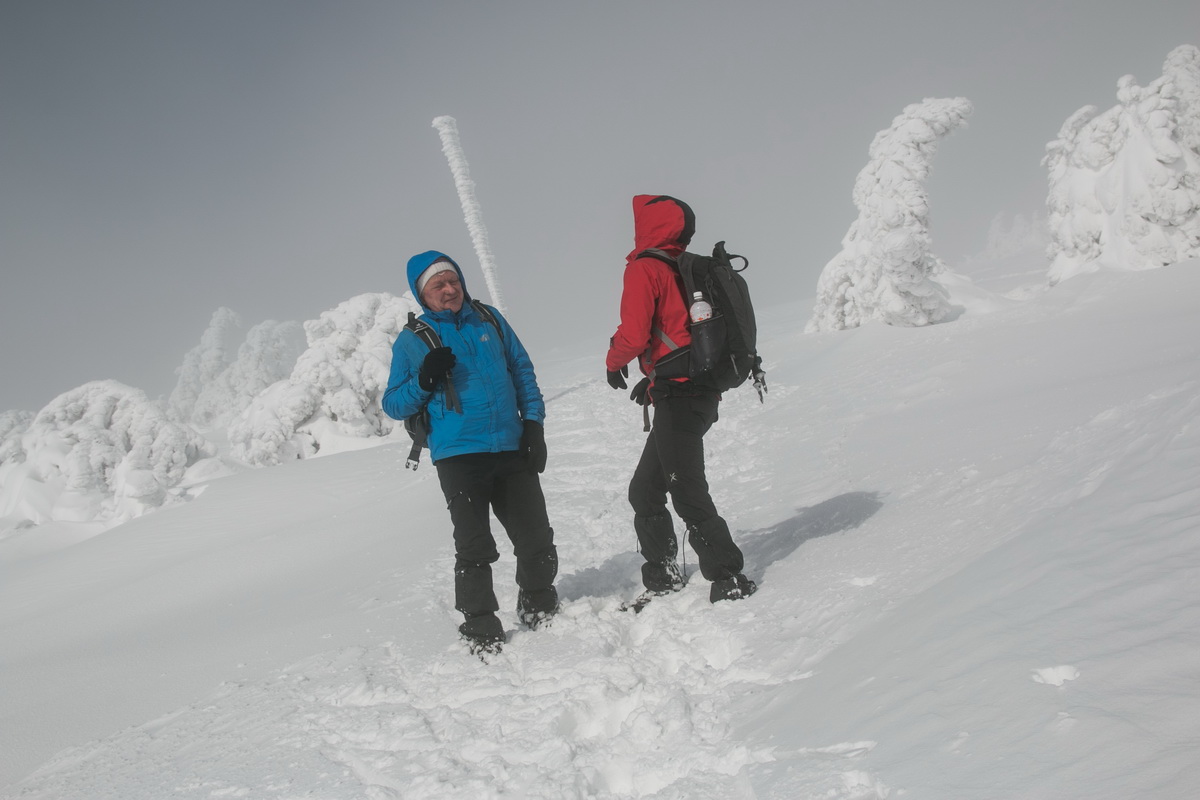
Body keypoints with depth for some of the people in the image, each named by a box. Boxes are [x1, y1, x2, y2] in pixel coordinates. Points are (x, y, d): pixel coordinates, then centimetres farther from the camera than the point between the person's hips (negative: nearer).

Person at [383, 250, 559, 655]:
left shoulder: (489, 319, 11)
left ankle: (539, 606, 31)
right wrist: (423, 381, -14)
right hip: (458, 456, -3)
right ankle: (480, 628, 10)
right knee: (474, 548, -4)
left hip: (512, 449, 3)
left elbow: (522, 370, 16)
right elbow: (393, 404, 5)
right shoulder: (410, 341, 4)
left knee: (536, 539, 8)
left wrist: (533, 423, 6)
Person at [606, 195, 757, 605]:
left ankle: (728, 577, -5)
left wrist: (614, 361, 3)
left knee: (687, 492, -7)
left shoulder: (644, 268, -8)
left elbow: (633, 335, -18)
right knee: (645, 490, 16)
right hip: (702, 390, 9)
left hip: (678, 396, -9)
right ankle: (662, 579, 22)